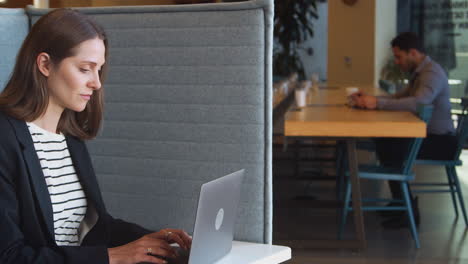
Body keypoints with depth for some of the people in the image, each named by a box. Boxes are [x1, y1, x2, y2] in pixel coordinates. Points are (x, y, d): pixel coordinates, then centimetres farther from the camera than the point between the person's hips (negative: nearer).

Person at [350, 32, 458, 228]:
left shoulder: (432, 73, -19)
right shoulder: (419, 72, 15)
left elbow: (418, 103, -36)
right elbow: (400, 97, 14)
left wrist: (378, 103, -33)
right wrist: (368, 100, 0)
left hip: (441, 142, -10)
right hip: (429, 135, 10)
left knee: (392, 149, -23)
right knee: (383, 141, 2)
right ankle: (400, 202, 10)